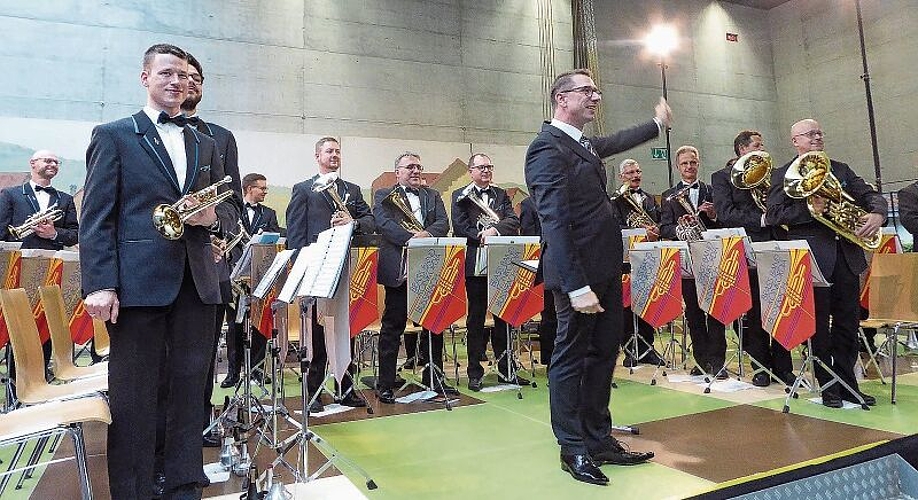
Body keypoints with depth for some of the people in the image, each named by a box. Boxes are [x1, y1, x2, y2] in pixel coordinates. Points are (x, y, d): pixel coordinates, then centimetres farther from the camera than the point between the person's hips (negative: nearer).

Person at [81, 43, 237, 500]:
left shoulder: (205, 145, 18)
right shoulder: (113, 136, 4)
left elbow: (229, 209, 18)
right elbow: (95, 217, -3)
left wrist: (212, 215, -5)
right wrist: (99, 285, -12)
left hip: (196, 283, 5)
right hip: (137, 284, -4)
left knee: (189, 390, 11)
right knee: (133, 398, 3)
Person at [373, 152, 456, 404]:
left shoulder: (433, 196, 19)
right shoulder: (384, 196, 8)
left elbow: (443, 223, 3)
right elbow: (383, 223, -10)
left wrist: (426, 234, -18)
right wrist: (410, 238, -24)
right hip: (398, 269, -4)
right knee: (392, 325, 1)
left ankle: (434, 379, 23)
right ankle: (385, 385, 10)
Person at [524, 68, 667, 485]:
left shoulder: (584, 144, 14)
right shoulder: (548, 147, -15)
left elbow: (616, 143, 37)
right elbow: (555, 221, -22)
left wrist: (657, 123, 52)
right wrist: (577, 286, -26)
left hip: (604, 269, 10)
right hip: (579, 273, -10)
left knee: (603, 353, 15)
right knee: (571, 358, 3)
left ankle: (598, 439, 29)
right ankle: (573, 449, 18)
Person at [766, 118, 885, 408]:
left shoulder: (840, 170, 17)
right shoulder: (783, 175, 1)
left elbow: (870, 195, 12)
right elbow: (773, 215, -9)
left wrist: (877, 213, -9)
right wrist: (809, 210, -20)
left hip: (846, 256, 5)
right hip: (813, 259, -5)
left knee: (848, 325, 10)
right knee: (819, 327, 3)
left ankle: (847, 384, 22)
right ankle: (828, 387, 14)